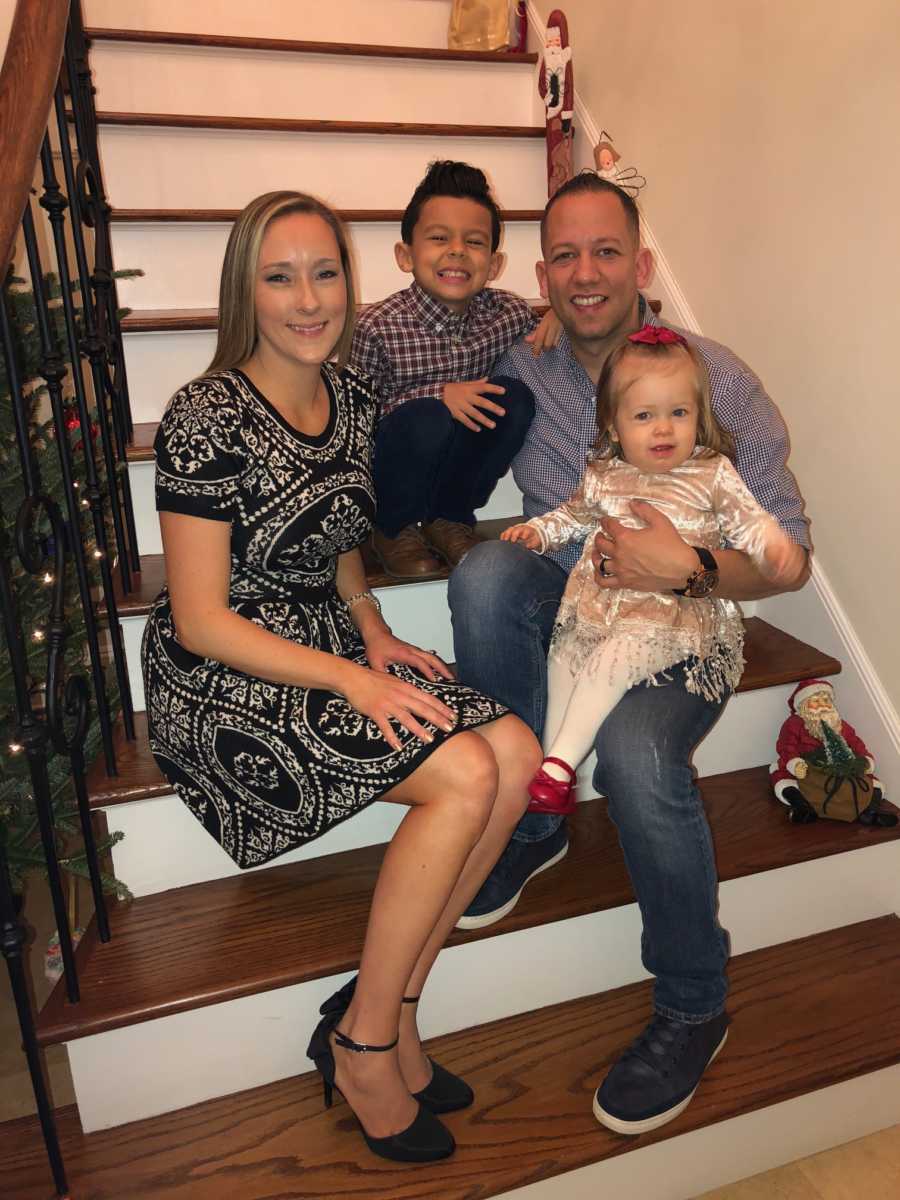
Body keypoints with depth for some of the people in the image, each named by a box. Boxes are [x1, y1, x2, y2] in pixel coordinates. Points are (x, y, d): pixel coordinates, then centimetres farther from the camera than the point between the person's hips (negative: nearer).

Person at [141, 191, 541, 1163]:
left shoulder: (350, 395, 7)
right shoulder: (206, 418, -16)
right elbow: (202, 620, -16)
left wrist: (375, 632, 2)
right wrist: (351, 679, -21)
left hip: (333, 645, 7)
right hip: (226, 679, -7)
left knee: (516, 754, -13)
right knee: (465, 775, -23)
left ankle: (389, 1009, 2)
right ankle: (362, 1043, -1)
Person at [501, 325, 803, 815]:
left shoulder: (712, 474, 1)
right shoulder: (603, 476, 9)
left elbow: (749, 521, 2)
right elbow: (577, 514, 26)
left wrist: (774, 546, -19)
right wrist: (538, 530, 12)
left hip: (677, 608, -4)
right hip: (601, 599, 4)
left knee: (616, 652, -27)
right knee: (564, 653, -15)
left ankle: (559, 764, -20)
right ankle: (550, 761, -3)